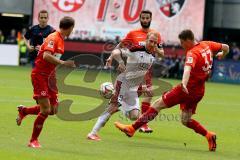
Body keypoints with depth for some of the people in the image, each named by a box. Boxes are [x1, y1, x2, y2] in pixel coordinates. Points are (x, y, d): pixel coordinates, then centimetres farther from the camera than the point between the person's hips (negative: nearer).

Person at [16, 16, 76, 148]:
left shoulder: (61, 39, 11)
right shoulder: (53, 38, -17)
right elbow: (46, 56, -31)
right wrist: (63, 63, -34)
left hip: (49, 76, 9)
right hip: (40, 76, -9)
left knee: (53, 110, 6)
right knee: (45, 110, -12)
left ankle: (24, 110, 27)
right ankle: (33, 141, 2)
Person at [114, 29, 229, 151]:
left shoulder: (192, 53, -19)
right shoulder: (207, 45, 4)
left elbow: (188, 68, -39)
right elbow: (226, 47, 16)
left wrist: (184, 83, -57)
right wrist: (222, 54, 39)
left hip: (188, 89, -8)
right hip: (199, 91, 8)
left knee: (158, 104, -4)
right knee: (185, 120, 16)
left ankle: (132, 128, -4)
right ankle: (208, 135, 0)